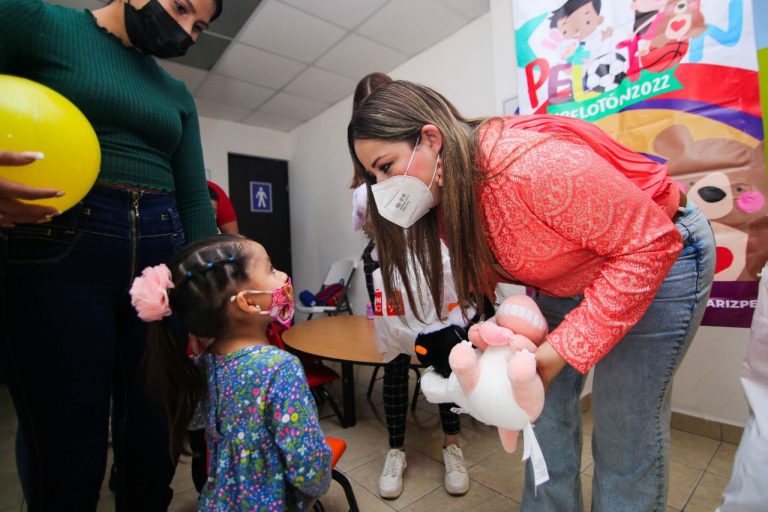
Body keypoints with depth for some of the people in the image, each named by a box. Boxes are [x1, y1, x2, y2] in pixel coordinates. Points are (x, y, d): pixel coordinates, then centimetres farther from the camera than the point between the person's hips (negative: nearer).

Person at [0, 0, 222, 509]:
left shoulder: (177, 95, 18)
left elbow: (194, 197, 9)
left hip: (162, 254, 4)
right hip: (60, 248, -3)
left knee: (155, 437, 11)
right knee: (67, 447, 5)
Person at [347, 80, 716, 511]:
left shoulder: (534, 165, -35)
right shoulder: (442, 198, -11)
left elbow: (650, 242, -27)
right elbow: (489, 263, 1)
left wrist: (567, 347, -27)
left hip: (655, 259, -5)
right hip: (562, 280, 6)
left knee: (625, 429, -1)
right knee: (547, 407, 8)